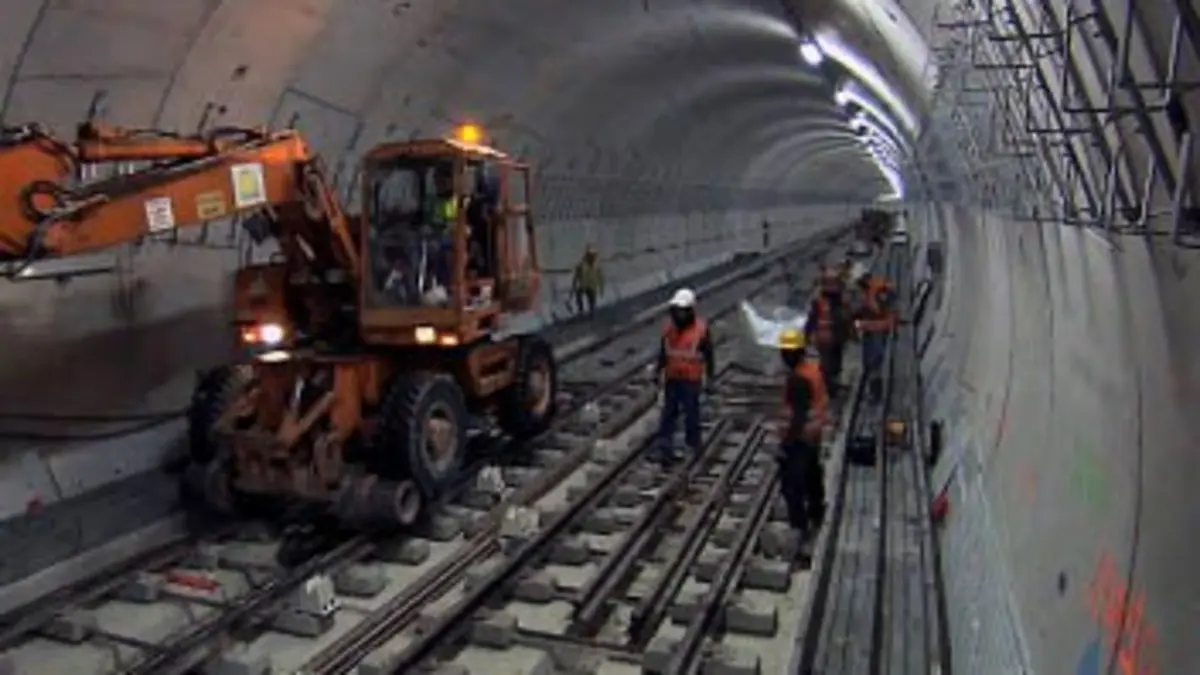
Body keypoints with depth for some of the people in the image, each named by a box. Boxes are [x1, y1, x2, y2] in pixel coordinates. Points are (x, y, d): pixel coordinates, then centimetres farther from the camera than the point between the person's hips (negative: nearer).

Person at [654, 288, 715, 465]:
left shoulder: (701, 329, -12)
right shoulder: (668, 327, -1)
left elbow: (708, 354, -3)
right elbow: (663, 352, 10)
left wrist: (710, 376, 0)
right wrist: (658, 370, 13)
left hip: (692, 380, -3)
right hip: (672, 378, 3)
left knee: (691, 412, 9)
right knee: (668, 412, 6)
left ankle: (693, 444, 28)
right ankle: (665, 448, 10)